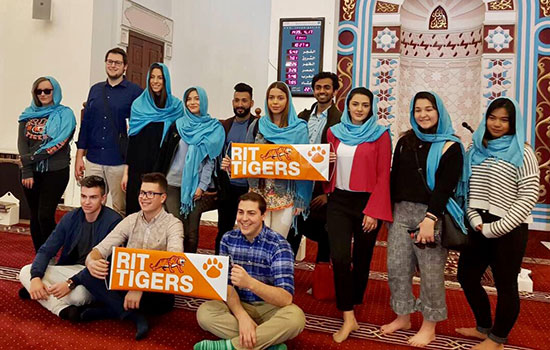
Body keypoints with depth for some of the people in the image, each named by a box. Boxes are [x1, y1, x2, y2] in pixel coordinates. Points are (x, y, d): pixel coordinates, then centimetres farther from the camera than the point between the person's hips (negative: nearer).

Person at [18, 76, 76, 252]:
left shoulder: (65, 114, -1)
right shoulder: (28, 114, 12)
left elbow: (58, 143, -12)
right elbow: (22, 143, 2)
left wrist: (31, 157, -14)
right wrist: (26, 171, -10)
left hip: (55, 172, -4)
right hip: (31, 172, 4)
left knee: (45, 216, -10)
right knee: (35, 216, 9)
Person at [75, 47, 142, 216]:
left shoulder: (134, 91, -1)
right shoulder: (95, 89, 13)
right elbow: (85, 124, 14)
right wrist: (79, 156, 9)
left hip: (120, 162, -4)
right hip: (93, 160, 4)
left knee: (120, 211, 4)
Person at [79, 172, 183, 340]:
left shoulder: (173, 224, -7)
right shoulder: (131, 220, 7)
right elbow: (102, 248, -1)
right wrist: (91, 261, -27)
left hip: (156, 289, -4)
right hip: (127, 282, 5)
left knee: (165, 300, -38)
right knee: (88, 275, -18)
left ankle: (108, 310, -16)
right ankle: (134, 316, -21)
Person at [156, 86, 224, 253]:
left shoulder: (214, 128, 4)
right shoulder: (178, 125, 10)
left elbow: (210, 159, 0)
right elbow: (165, 153, 10)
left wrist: (202, 186, -7)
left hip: (196, 186, -1)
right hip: (174, 183, 1)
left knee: (191, 231, 0)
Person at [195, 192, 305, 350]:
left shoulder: (279, 245, -18)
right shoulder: (228, 239, -5)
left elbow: (286, 299, -26)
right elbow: (226, 283, -8)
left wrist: (250, 283, -43)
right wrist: (242, 316, -27)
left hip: (269, 307, -3)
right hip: (238, 304, 3)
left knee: (296, 317, -33)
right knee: (204, 312, -25)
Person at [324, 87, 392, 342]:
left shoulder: (380, 135, -4)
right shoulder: (334, 132, 7)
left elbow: (383, 175, -7)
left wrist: (374, 211, -13)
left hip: (367, 203, -2)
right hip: (339, 201, 2)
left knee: (361, 257, 10)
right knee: (339, 257, -9)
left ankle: (354, 302, 34)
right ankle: (348, 318, -1)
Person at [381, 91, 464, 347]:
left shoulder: (450, 146, -4)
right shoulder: (405, 141, 11)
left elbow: (445, 187, -13)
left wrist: (431, 218, -22)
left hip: (432, 214, -5)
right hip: (401, 212, 5)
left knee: (431, 272, 3)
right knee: (396, 267, 8)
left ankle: (429, 325, 19)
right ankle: (403, 317, 26)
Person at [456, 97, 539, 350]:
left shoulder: (522, 153, -8)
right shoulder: (476, 150, 9)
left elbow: (528, 197, -13)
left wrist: (497, 228, -16)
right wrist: (474, 219, -4)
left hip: (508, 231, -6)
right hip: (479, 227, 7)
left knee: (505, 285, 4)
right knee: (467, 276, 15)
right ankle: (484, 328, 36)